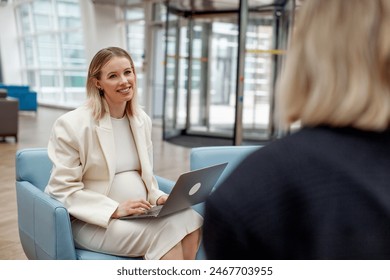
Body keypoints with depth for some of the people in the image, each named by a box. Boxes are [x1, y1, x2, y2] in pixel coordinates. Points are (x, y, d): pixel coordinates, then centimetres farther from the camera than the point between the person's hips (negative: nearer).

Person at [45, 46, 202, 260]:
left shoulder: (142, 120, 9)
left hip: (139, 212, 6)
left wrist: (157, 197, -3)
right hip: (93, 221, -5)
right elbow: (63, 189, -12)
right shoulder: (72, 124, -10)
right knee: (166, 232, -30)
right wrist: (115, 209, -22)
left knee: (191, 222, -24)